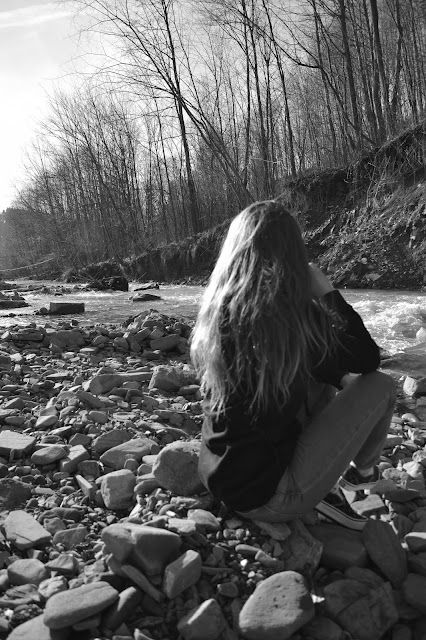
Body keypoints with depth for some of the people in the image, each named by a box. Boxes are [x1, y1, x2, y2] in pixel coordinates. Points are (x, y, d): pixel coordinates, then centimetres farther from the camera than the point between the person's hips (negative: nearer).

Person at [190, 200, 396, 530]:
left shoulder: (215, 312, -2)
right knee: (380, 386, 2)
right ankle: (362, 471, 29)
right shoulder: (294, 314, -22)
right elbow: (368, 359, -4)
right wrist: (328, 293, 1)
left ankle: (324, 485, 18)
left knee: (320, 385, 18)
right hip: (267, 496, -6)